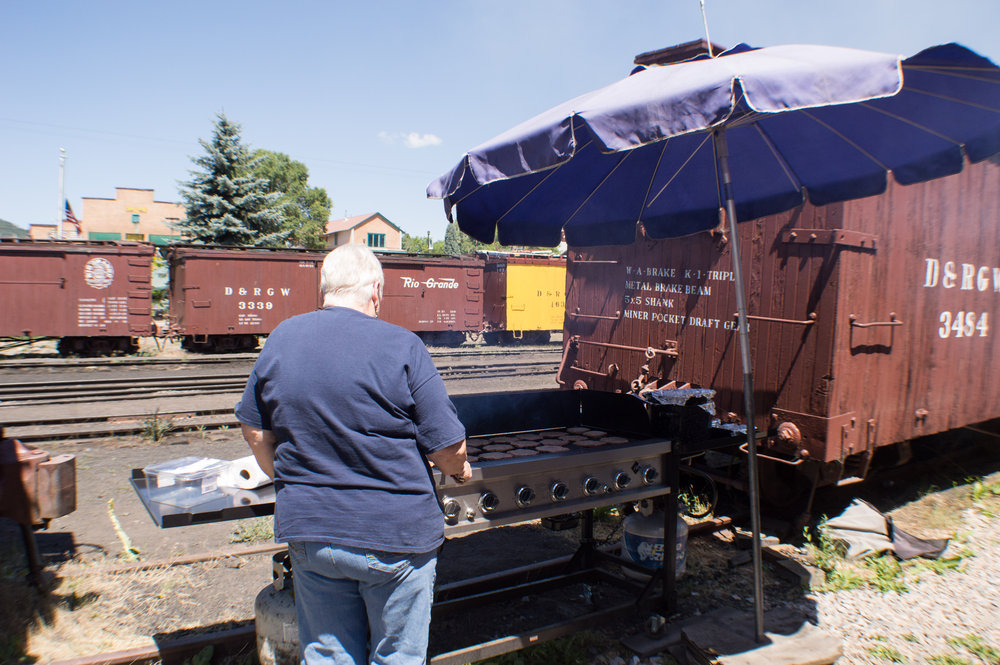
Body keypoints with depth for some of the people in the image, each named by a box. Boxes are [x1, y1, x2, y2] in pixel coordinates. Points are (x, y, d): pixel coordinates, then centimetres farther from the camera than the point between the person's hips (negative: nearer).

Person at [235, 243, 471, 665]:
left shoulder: (280, 340, -1)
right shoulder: (401, 346, -15)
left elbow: (255, 432, 8)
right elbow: (448, 446, -13)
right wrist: (460, 470, 10)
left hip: (308, 534, 4)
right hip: (394, 536, -4)